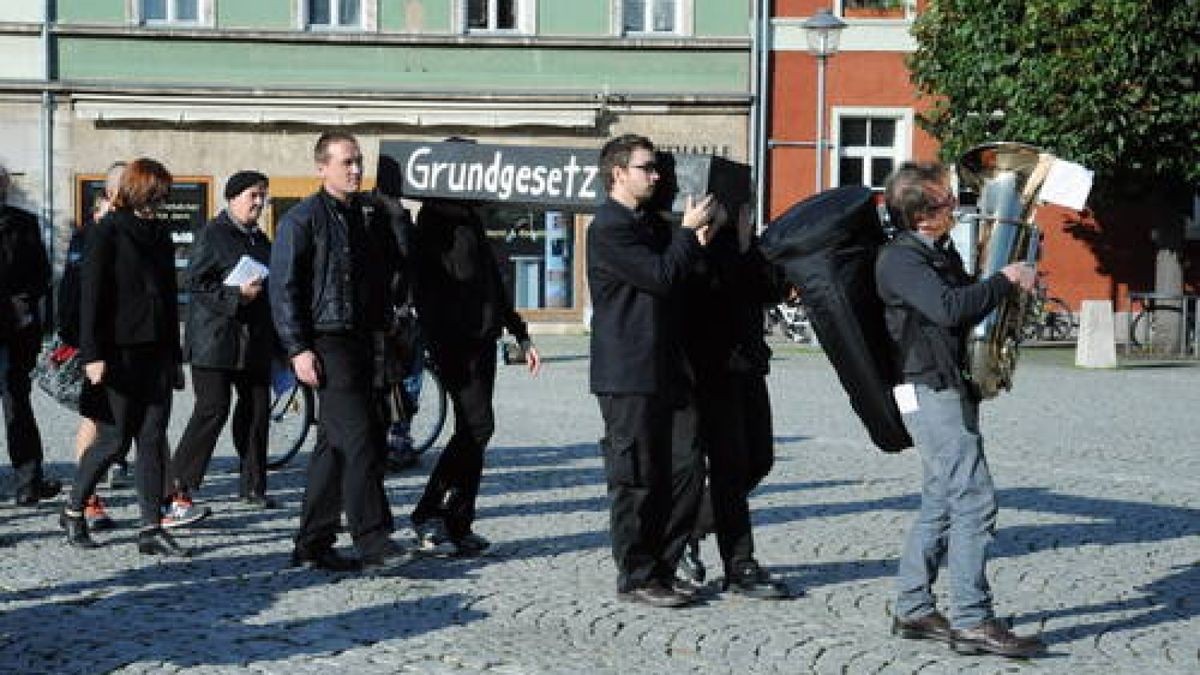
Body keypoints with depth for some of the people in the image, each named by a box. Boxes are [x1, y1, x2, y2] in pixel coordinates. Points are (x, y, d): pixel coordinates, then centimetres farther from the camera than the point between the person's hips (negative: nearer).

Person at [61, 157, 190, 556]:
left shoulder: (159, 234, 15)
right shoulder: (106, 234, -5)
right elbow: (91, 297, -10)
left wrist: (174, 354, 17)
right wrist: (93, 355, -17)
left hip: (157, 354, 6)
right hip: (121, 354, -6)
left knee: (154, 439, 2)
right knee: (116, 439, -1)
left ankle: (151, 528, 3)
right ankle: (74, 511, 19)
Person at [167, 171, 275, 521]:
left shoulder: (259, 238, 18)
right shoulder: (212, 234, -6)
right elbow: (196, 283, -12)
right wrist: (237, 295, -21)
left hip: (255, 341, 8)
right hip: (216, 340, -8)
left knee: (257, 408, 6)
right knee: (213, 410, -11)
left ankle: (253, 485, 17)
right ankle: (176, 488, -6)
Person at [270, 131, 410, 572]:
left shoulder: (368, 217, 16)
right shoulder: (303, 219, -5)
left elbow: (391, 271, 27)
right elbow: (282, 287, -10)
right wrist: (298, 349, -15)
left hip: (363, 341, 8)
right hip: (326, 343, -8)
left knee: (336, 445, 10)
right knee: (360, 439, -13)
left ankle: (312, 544, 17)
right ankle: (372, 540, -10)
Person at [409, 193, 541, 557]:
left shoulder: (470, 220, 20)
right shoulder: (436, 223, -8)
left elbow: (493, 284, 25)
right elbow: (426, 294, -16)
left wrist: (521, 335, 24)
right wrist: (439, 348, -23)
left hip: (482, 340, 9)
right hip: (455, 345, -9)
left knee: (473, 431, 7)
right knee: (477, 426, -13)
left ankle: (457, 526, 12)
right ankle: (428, 516, -5)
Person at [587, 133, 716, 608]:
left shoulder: (650, 223, 19)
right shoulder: (609, 228, -11)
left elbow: (676, 279, 21)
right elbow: (661, 278, -18)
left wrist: (696, 243, 4)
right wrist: (689, 231, -6)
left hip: (664, 369, 9)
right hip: (627, 375, -9)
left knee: (685, 469, 6)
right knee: (636, 478, -2)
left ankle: (661, 568, 16)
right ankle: (636, 578, 8)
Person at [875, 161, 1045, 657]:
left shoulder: (943, 253, 17)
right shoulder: (900, 258, -14)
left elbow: (966, 306, 26)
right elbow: (949, 308, -27)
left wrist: (1005, 288, 8)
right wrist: (1006, 280, -17)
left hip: (951, 390, 10)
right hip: (929, 390, -10)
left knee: (941, 503, 12)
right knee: (975, 501, -12)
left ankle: (913, 610, 18)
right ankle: (972, 621, -10)